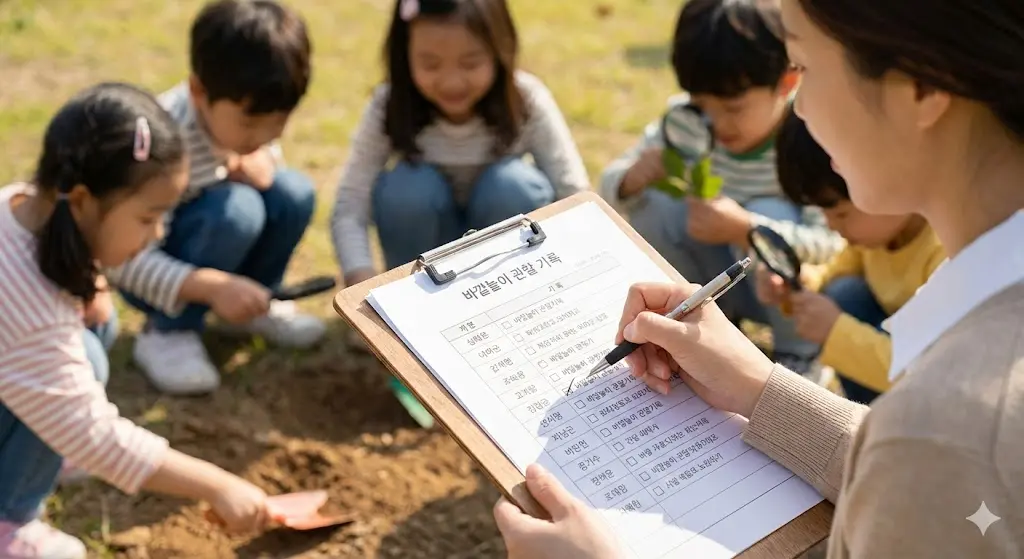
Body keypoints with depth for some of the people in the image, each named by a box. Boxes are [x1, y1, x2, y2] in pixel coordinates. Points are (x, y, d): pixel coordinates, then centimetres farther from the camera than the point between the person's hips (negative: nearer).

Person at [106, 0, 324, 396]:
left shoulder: (249, 111, -15)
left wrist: (261, 165, -18)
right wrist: (210, 285, -46)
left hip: (204, 242, 7)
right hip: (141, 264, -6)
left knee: (293, 193, -16)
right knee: (235, 211, -33)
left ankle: (253, 305, 7)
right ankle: (166, 334, -13)